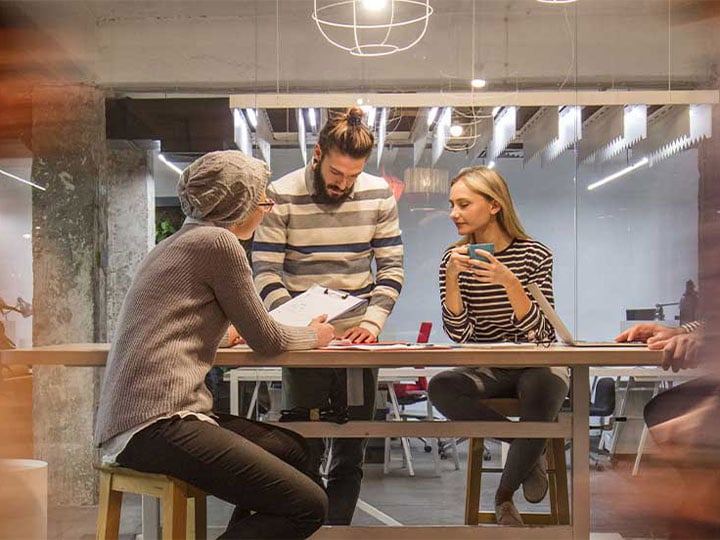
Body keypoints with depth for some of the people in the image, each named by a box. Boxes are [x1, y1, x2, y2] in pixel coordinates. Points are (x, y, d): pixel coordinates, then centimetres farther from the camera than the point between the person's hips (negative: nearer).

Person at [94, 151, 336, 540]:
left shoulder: (175, 244, 22)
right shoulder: (217, 242, -6)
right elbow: (266, 340, -1)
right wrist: (314, 336, 21)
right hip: (157, 422, -10)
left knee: (292, 449, 18)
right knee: (308, 507, -13)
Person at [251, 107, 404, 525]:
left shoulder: (379, 195, 3)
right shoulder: (281, 196, -6)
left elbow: (391, 267, 3)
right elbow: (266, 272, -9)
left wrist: (373, 321, -12)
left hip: (358, 338, 3)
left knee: (351, 454, 7)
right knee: (304, 450, 1)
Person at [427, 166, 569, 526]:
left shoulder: (534, 254, -6)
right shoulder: (455, 259, 0)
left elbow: (537, 333, -16)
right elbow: (459, 335, -9)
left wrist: (509, 282, -30)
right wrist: (452, 278, -22)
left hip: (537, 364, -2)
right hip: (488, 370, 2)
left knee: (539, 396, -36)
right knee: (440, 388, -30)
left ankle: (505, 495, -7)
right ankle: (533, 451, -10)